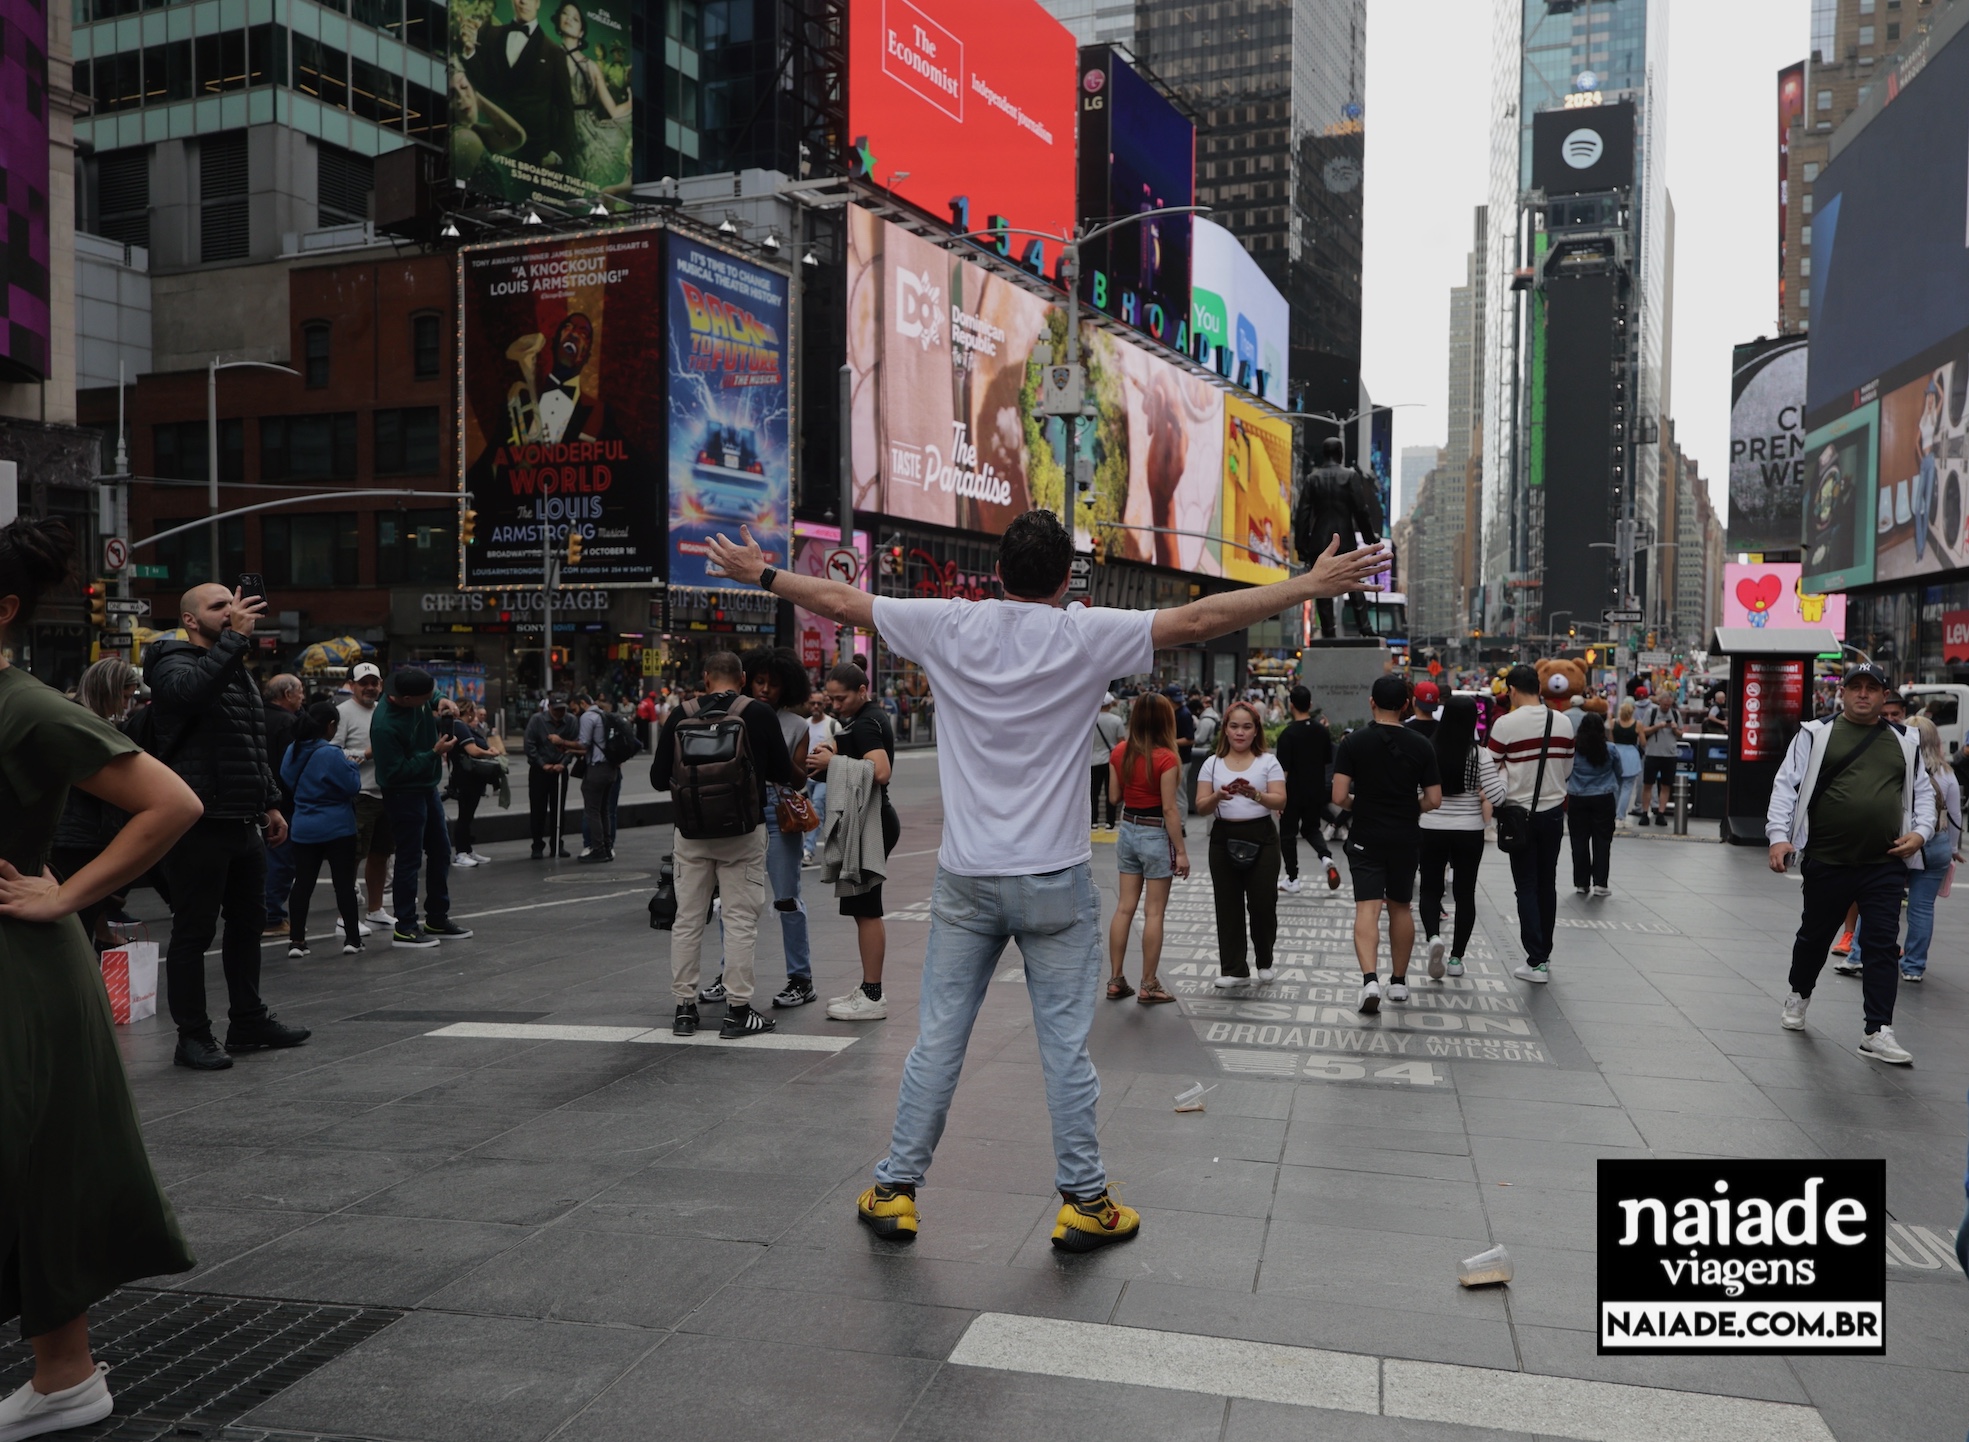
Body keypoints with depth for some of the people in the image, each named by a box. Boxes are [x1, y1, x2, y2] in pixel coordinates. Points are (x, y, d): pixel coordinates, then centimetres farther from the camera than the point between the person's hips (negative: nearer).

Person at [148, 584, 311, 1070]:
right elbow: (191, 689, -34)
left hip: (244, 824, 9)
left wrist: (270, 803, 21)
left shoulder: (239, 673, 20)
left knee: (247, 925, 16)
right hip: (199, 825, -9)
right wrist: (235, 637, -30)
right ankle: (192, 1037, 7)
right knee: (193, 933, -1)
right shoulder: (175, 665, -7)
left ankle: (248, 1021, 27)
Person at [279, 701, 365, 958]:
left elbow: (289, 784, 17)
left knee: (302, 884, 7)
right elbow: (352, 787, -14)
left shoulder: (293, 751, 4)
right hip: (337, 828, -5)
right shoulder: (332, 753, -17)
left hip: (303, 829, 5)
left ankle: (296, 941, 5)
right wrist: (352, 765, 1)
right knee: (344, 883, 2)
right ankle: (352, 938, 5)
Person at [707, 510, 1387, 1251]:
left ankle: (894, 1190, 20)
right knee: (1066, 1046, 6)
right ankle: (1084, 1203, 17)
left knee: (937, 1039, 10)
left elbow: (839, 600, 9)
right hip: (1054, 882, -2)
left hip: (965, 879, 3)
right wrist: (1312, 584, -2)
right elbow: (1200, 618, -8)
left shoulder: (951, 626, 0)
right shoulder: (1086, 635, -7)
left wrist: (758, 571, 24)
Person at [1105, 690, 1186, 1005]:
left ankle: (1116, 980, 16)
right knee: (1154, 912, 3)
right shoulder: (1165, 758, -17)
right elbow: (1169, 808, -17)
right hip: (1156, 836, -6)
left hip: (1128, 831, 6)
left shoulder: (1119, 753, -1)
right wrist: (1181, 851, -11)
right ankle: (1149, 985, 9)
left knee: (1124, 907, 11)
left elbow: (1113, 797, 7)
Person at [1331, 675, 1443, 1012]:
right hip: (1406, 839, 2)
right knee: (1401, 908, 16)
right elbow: (1434, 800, -2)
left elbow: (1339, 797, -13)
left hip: (1366, 838, -2)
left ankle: (1370, 978, -24)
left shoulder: (1353, 743, -8)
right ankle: (1399, 981, 26)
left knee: (1367, 908, -6)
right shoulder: (1421, 745, -2)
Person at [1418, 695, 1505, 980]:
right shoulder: (1479, 754, -10)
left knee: (1430, 889, 12)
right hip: (1470, 831, 0)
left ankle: (1433, 937, -14)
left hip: (1432, 829, 0)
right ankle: (1456, 957, 13)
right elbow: (1496, 795, -12)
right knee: (1465, 893, 11)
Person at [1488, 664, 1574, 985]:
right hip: (1554, 811, 4)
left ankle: (1536, 962, -3)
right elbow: (1567, 769, 10)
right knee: (1547, 884, 15)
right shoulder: (1563, 722, 1)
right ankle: (1544, 954, 23)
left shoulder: (1506, 724, -14)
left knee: (1527, 887, 1)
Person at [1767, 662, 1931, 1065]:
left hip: (1885, 866, 1)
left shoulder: (1904, 743, 11)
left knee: (1883, 945, -4)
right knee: (1815, 936, 15)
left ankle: (1878, 1032, -1)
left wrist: (1920, 832, 1)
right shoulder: (1816, 735, 1)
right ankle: (1799, 995, 40)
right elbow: (1787, 786, -3)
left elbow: (1923, 792, 18)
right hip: (1826, 862, -1)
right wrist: (1779, 835, -13)